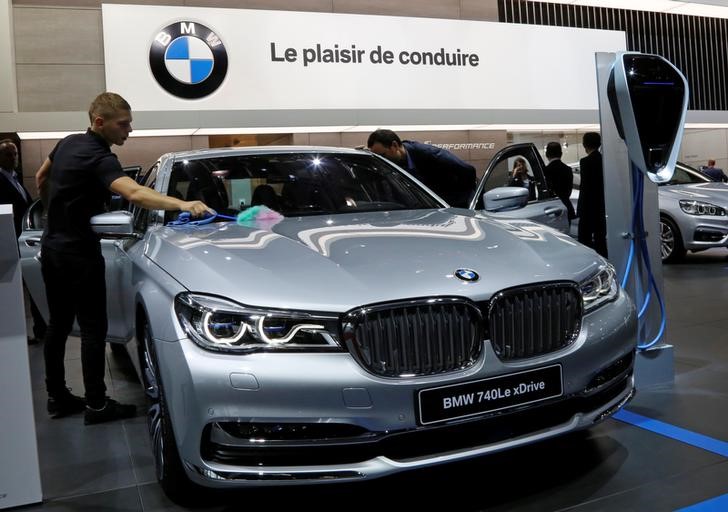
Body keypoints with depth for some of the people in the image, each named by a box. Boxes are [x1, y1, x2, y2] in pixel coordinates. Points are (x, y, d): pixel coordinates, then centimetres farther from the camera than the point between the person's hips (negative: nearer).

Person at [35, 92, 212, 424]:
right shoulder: (98, 158, -22)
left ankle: (57, 397, 24)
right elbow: (135, 194, -41)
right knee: (93, 328, -1)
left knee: (58, 324, 14)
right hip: (79, 253, -9)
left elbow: (41, 178, 22)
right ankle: (96, 405, 5)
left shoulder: (69, 143, 6)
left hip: (52, 248, 9)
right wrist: (181, 204, -55)